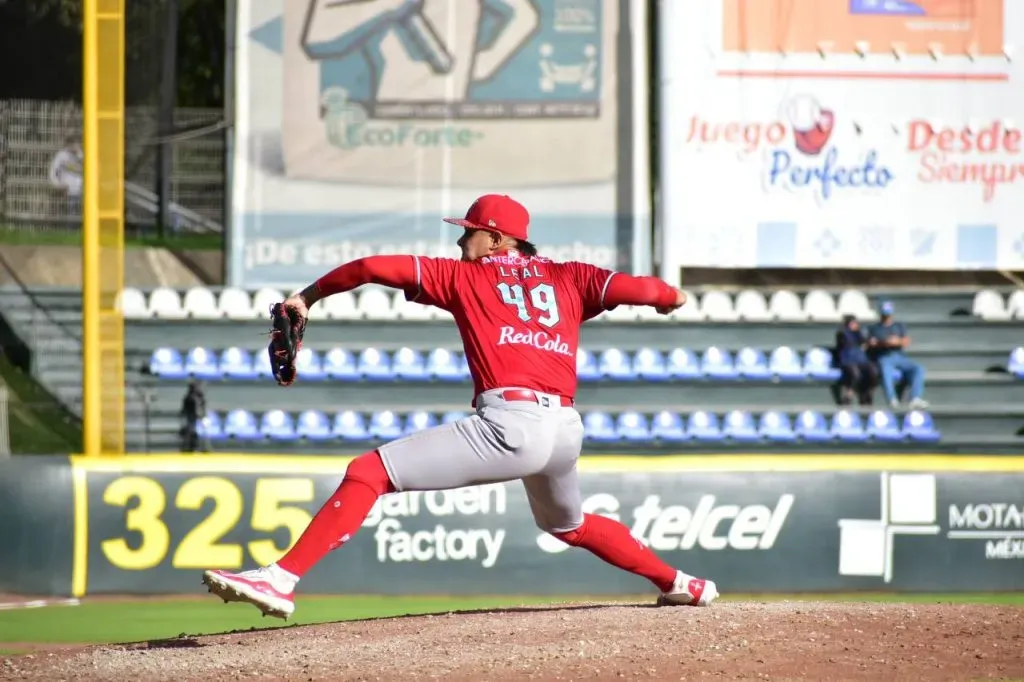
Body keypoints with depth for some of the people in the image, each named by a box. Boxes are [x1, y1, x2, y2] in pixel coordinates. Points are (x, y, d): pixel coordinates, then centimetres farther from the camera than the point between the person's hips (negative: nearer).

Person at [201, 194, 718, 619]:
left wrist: (310, 295, 16)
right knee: (568, 524, 38)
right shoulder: (568, 278, 20)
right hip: (567, 429, 6)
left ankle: (281, 579, -20)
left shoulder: (464, 276, 12)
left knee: (368, 473, -7)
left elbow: (373, 268, 5)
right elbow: (632, 288, 5)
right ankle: (678, 583, 45)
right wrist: (669, 296, 27)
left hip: (511, 424, -6)